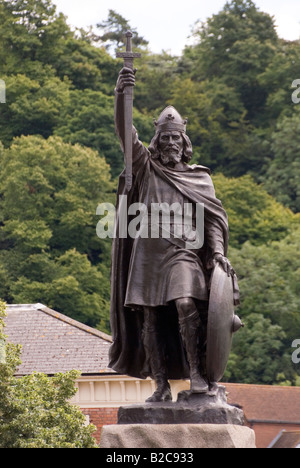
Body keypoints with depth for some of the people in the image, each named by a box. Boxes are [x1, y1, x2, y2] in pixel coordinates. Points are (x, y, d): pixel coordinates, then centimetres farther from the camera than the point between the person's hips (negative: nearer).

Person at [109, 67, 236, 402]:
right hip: (148, 252, 2)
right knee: (149, 317, -2)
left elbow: (212, 218, 11)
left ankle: (196, 371, -18)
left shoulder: (199, 178, 15)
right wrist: (121, 95, -16)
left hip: (183, 252, -2)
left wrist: (217, 251, -6)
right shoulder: (146, 169, 14)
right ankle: (161, 385, 1)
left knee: (186, 304, -24)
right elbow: (124, 133, 0)